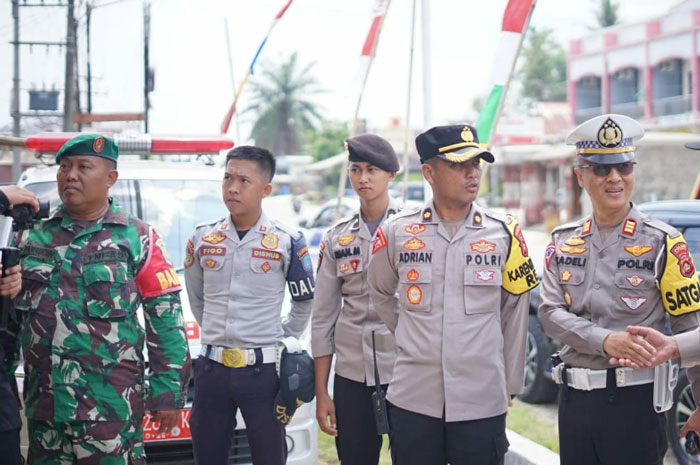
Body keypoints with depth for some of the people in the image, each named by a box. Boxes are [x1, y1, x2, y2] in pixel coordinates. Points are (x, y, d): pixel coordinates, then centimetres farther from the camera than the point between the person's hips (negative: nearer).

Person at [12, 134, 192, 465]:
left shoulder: (136, 238, -1)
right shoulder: (30, 237, 11)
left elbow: (166, 318, -2)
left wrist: (168, 393, -5)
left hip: (111, 408, -4)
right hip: (44, 407, 4)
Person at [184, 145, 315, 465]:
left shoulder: (287, 242, -5)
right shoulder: (202, 238, 4)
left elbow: (305, 302, 7)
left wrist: (281, 338, 6)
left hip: (262, 370, -3)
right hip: (210, 368, 3)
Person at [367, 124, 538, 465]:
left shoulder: (504, 233, 0)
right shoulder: (396, 232, -1)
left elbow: (513, 313, 7)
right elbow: (381, 294, 16)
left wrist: (510, 384, 9)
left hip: (483, 402, 0)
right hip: (413, 400, 0)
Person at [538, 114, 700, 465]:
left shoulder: (662, 242, -5)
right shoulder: (564, 242, 7)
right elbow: (550, 313, -4)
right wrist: (605, 340, -22)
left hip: (635, 400, -4)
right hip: (574, 398, 4)